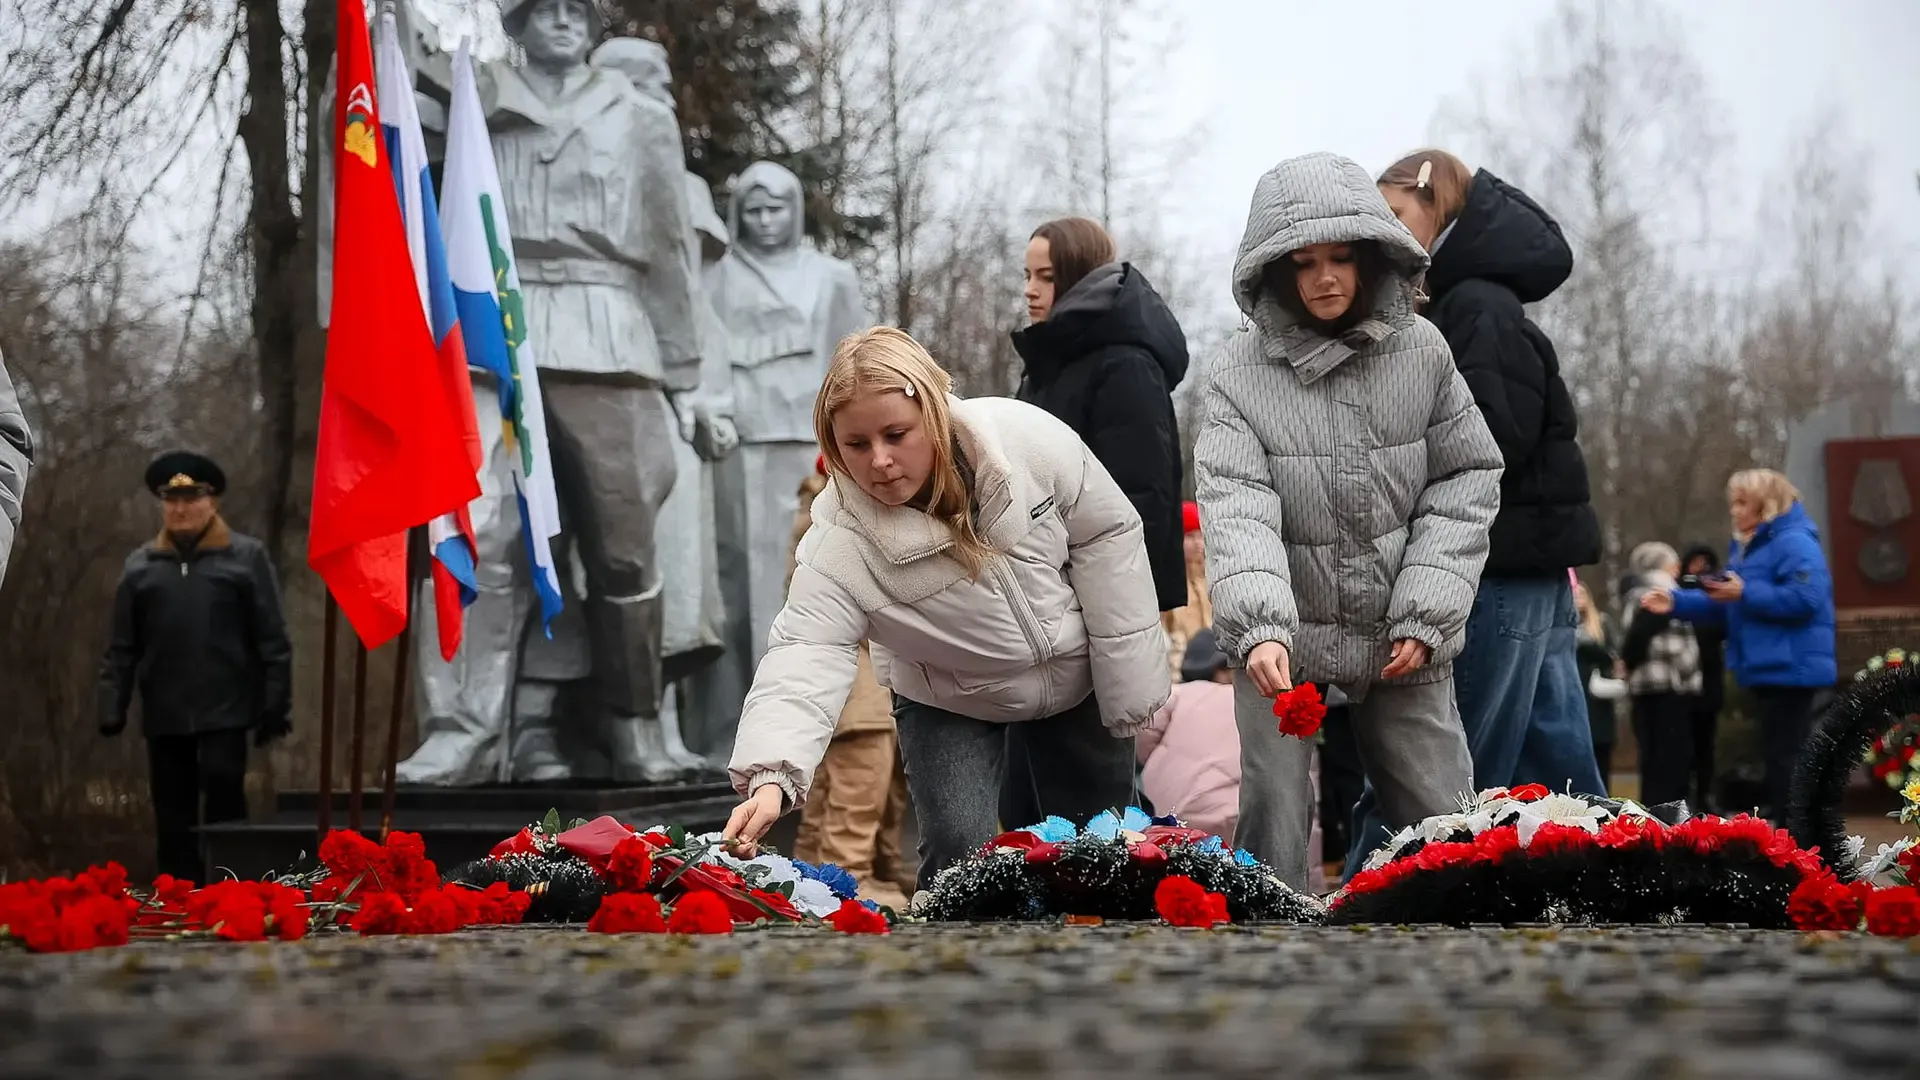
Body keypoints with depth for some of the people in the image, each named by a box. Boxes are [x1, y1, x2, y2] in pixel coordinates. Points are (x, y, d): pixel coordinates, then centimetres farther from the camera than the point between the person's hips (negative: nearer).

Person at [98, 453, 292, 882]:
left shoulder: (246, 557, 0)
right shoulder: (141, 565, 8)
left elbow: (271, 638, -1)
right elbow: (123, 646, 10)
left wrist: (275, 705, -5)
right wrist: (112, 707, 2)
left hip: (225, 708, -3)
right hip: (164, 713, 4)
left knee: (223, 794, -11)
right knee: (173, 813, 7)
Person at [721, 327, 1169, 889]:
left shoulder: (1026, 437, -28)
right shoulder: (838, 545, -30)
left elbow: (1107, 533, -16)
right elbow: (805, 656, -38)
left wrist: (1131, 678, -13)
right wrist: (771, 777, -56)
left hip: (1081, 676, 1)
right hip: (951, 706, -1)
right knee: (960, 849, -17)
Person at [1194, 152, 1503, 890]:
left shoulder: (1420, 352, -2)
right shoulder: (1240, 374, -8)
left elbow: (1468, 479, 2)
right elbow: (1237, 510, -17)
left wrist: (1426, 615, -7)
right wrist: (1258, 626, -33)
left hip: (1403, 644, 2)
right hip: (1287, 642, -2)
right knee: (1272, 830, -2)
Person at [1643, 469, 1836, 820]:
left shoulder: (1794, 543, -13)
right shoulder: (1747, 547, 18)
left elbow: (1806, 598, -26)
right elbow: (1724, 607, 21)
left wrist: (1746, 593, -22)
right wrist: (1676, 602, 11)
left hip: (1790, 669, -11)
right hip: (1765, 670, 11)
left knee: (1785, 754, -10)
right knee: (1778, 753, 14)